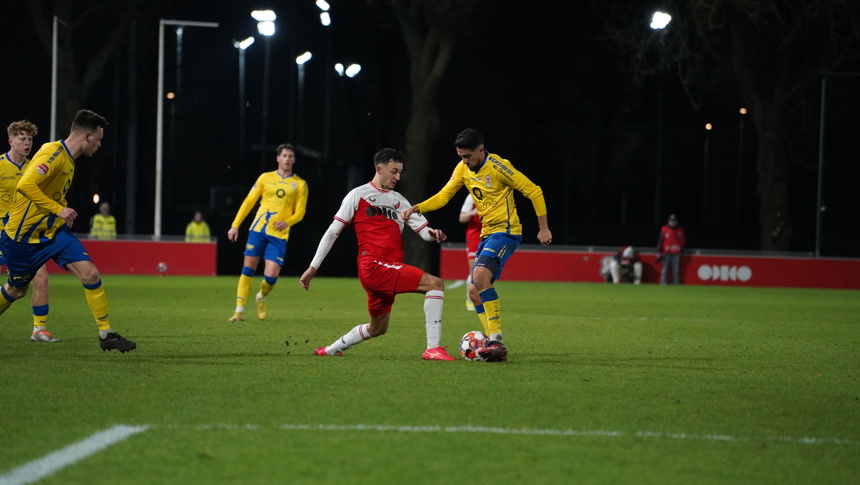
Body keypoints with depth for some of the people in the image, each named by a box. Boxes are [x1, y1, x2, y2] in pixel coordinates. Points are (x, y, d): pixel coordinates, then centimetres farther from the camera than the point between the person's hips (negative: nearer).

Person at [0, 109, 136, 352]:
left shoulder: (69, 158, 7)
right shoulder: (53, 153, -22)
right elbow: (25, 185, -33)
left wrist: (63, 215, 9)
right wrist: (59, 209, -31)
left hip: (54, 230, 7)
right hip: (24, 233, -7)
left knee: (90, 273, -10)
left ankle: (106, 334, -5)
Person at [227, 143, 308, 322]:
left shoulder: (300, 184, 7)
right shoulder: (266, 178, 9)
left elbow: (300, 212, 5)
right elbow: (249, 202, 10)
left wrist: (287, 222, -16)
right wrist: (235, 225, 4)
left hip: (279, 235, -1)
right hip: (258, 229, 1)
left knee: (270, 277, -8)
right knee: (248, 268, -6)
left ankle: (261, 298, 25)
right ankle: (239, 310, -1)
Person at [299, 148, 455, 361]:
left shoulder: (398, 200, 21)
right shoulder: (358, 195, 3)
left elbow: (423, 230, 15)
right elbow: (333, 232, 2)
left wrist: (432, 234, -10)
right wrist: (313, 267, -2)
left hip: (389, 270, 8)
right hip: (373, 265, -8)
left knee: (378, 328, 18)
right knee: (435, 283, -20)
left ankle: (330, 350, 36)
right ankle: (433, 348, -28)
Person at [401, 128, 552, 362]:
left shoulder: (498, 167, -15)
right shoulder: (463, 168, 6)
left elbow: (533, 191, -11)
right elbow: (443, 196, 7)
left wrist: (543, 228, -10)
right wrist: (417, 208, -11)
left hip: (505, 231, -9)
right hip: (487, 234, 9)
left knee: (480, 276, -28)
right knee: (475, 292, 5)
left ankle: (497, 341, -29)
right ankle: (496, 346, 9)